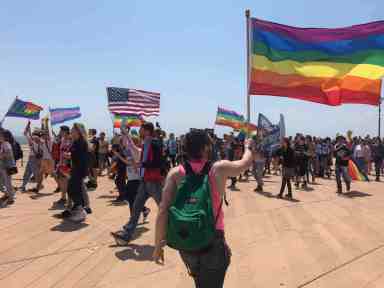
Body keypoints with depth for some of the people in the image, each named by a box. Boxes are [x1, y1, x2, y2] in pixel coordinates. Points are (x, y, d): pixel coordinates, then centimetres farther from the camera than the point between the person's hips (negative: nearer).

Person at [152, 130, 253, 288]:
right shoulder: (219, 169, -10)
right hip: (213, 242, -3)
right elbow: (246, 163, 9)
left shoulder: (175, 173, -8)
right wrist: (248, 146, 29)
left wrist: (158, 245, -7)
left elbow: (163, 211, -14)